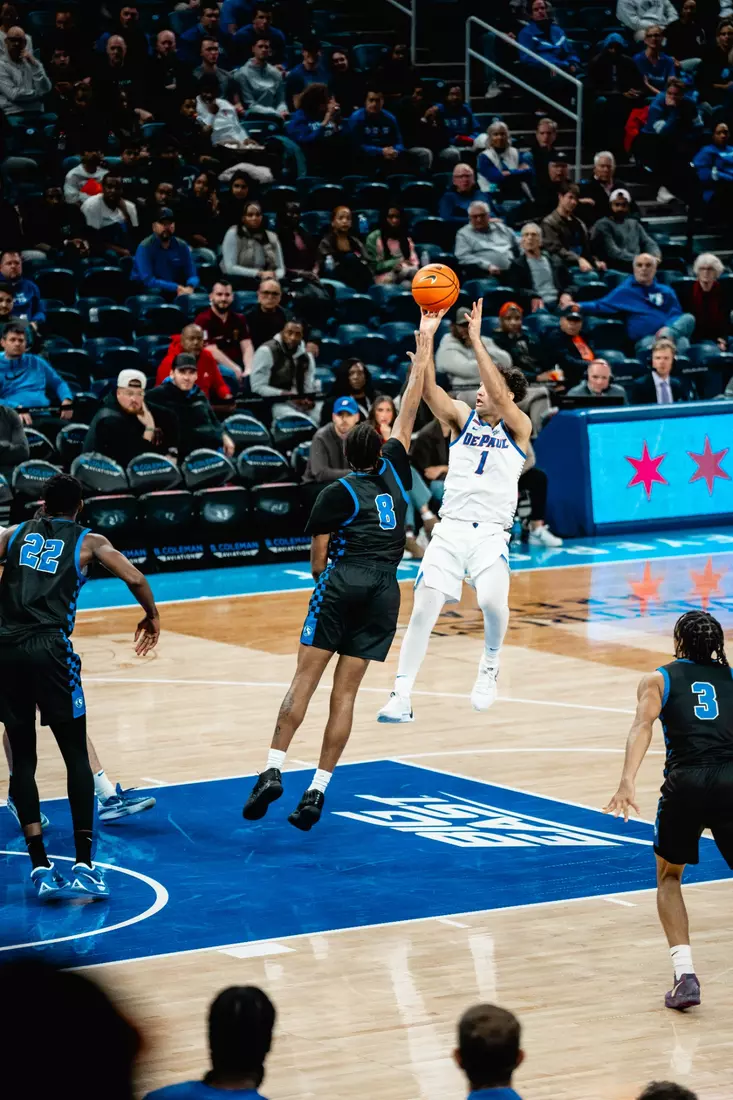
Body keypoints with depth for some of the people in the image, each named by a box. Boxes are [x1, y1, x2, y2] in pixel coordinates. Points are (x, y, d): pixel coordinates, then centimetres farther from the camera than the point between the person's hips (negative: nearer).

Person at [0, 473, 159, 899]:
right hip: (49, 648, -3)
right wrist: (152, 617, 24)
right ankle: (84, 866, -1)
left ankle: (41, 869, 4)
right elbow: (135, 579, 4)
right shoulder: (89, 541, 13)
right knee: (76, 756, 5)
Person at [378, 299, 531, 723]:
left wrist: (477, 340, -24)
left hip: (491, 533, -3)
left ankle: (491, 662, 4)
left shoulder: (519, 428, 1)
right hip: (451, 528, 3)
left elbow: (498, 396, -18)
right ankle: (402, 696, -4)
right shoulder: (464, 417, 10)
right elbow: (429, 388, -6)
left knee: (492, 600, -27)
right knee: (424, 607, -8)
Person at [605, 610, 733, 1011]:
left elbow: (643, 725, -4)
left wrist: (627, 781, -16)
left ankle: (685, 974, 4)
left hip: (685, 782, -1)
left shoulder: (658, 679, 15)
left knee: (669, 876, 22)